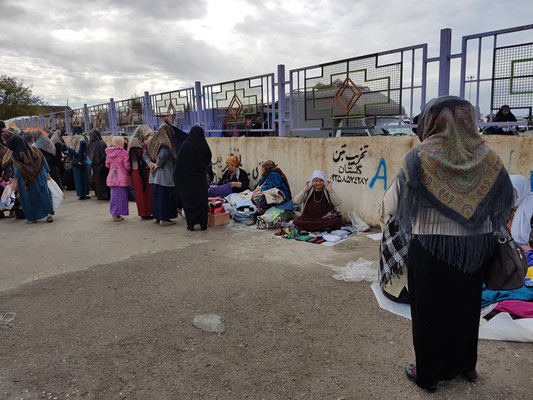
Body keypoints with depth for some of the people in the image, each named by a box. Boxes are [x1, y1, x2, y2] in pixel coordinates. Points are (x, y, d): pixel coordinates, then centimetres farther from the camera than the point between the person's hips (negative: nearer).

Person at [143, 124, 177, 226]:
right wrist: (158, 164, -13)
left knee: (156, 195, 14)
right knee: (165, 196, -1)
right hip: (165, 175, -8)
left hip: (154, 175, 8)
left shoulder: (153, 142, 9)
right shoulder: (165, 143, -15)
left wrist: (150, 163, -1)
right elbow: (162, 155, -29)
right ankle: (164, 218, 3)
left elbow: (145, 153, 10)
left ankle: (157, 217, 22)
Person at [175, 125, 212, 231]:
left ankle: (191, 224, 9)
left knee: (188, 199, 8)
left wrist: (180, 177, 3)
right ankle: (203, 224, 11)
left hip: (187, 178, -1)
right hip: (201, 178, 1)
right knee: (202, 200, 8)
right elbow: (209, 161, 4)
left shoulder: (185, 145, -8)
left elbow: (179, 163, -5)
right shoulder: (204, 146, -6)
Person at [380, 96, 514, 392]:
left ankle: (429, 373, 27)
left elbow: (390, 206, -14)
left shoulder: (421, 158, -15)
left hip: (432, 247, -4)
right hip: (476, 248, 4)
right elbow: (506, 201, 6)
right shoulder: (488, 157, -2)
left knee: (430, 308, 12)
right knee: (466, 306, 22)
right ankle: (465, 365, 40)